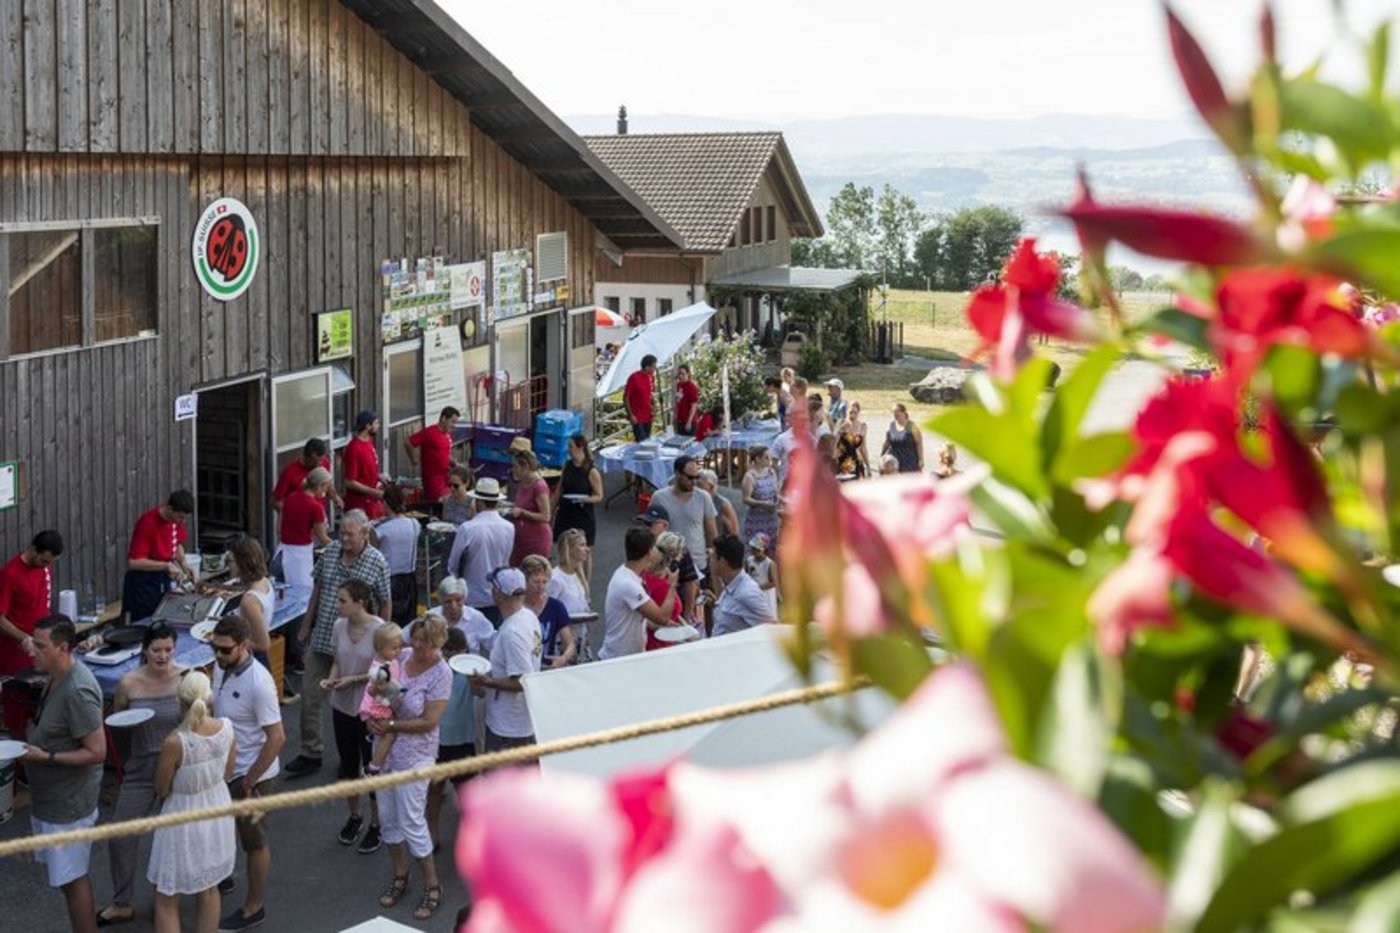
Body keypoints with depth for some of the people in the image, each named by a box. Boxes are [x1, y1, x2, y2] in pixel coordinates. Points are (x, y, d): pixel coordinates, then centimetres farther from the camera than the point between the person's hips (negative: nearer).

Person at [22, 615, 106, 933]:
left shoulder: (77, 692, -27)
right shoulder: (58, 675, 2)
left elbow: (96, 752, -25)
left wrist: (45, 757, -23)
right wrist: (34, 744, 3)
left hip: (67, 803, -10)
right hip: (50, 796, 10)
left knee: (71, 879, 2)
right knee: (72, 875, 21)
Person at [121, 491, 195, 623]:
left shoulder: (178, 520, -3)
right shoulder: (148, 523, -24)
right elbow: (134, 562, -25)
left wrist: (183, 563, -2)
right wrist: (167, 566, -28)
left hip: (163, 581, 7)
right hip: (143, 583, -6)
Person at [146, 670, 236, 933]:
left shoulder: (175, 742, -29)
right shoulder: (226, 728, -13)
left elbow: (161, 790, -15)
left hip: (184, 820, -5)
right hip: (217, 814, 5)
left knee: (167, 902, 10)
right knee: (209, 889, 24)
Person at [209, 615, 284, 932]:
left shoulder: (258, 683, -29)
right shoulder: (220, 667, -5)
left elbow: (276, 738, -26)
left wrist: (249, 782, -20)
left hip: (252, 774, -8)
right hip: (224, 768, 8)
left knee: (254, 842, 10)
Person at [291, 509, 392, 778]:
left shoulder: (377, 562, -11)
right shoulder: (330, 553, 1)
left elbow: (385, 604, -4)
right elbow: (318, 588, 13)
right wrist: (306, 625, 14)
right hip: (322, 640, 4)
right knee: (310, 698, 5)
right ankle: (310, 754, 17)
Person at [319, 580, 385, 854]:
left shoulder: (379, 630, -20)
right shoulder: (340, 626, -3)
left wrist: (353, 680, -23)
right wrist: (331, 679, -9)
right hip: (342, 707, 6)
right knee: (347, 764, 18)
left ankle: (375, 824, 23)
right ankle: (354, 817, 37)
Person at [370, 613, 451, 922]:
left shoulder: (441, 673, -17)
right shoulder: (402, 656, -2)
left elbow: (429, 722, -17)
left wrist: (391, 726, -17)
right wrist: (372, 715, -7)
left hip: (414, 755, -6)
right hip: (385, 748, 6)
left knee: (412, 822, -1)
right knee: (388, 817, 15)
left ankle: (432, 887, 15)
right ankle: (400, 878, 34)